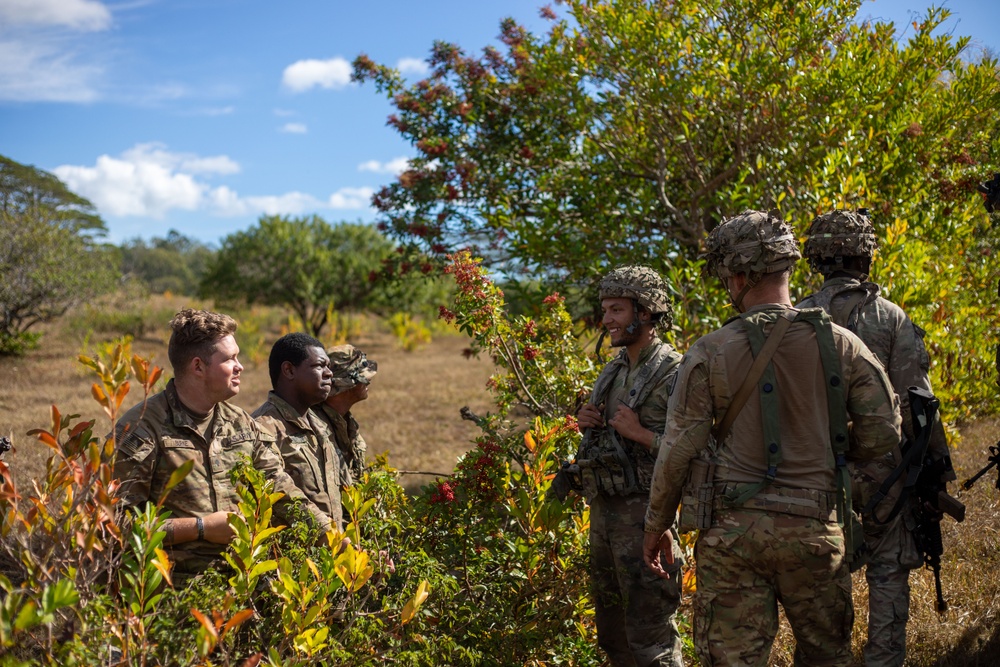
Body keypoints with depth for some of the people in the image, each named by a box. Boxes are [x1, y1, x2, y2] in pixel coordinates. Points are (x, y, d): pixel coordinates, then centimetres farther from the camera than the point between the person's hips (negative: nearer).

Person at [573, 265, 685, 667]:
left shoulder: (674, 373, -13)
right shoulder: (612, 371, 13)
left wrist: (641, 433, -20)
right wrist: (587, 424, 4)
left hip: (644, 514, -9)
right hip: (603, 513, 9)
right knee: (612, 634, 18)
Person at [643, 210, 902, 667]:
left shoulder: (710, 353, -6)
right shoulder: (841, 345, -1)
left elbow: (679, 449, -4)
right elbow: (883, 432, 2)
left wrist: (656, 524, 8)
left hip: (733, 528, -2)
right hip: (815, 526, 2)